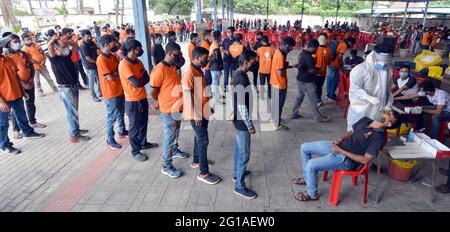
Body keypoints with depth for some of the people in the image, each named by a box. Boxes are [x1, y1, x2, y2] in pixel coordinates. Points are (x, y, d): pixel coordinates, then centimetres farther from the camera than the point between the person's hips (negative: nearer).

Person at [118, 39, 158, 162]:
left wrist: (140, 81, -18)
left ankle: (143, 143, 42)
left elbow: (147, 78, 2)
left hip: (143, 97, 8)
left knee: (144, 123, 22)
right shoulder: (124, 64, -21)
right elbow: (136, 83, -27)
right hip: (132, 100, -8)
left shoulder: (138, 62, 6)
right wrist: (143, 79, -7)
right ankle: (135, 151, 22)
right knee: (134, 126, 6)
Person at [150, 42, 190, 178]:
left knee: (176, 133, 26)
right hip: (168, 110, -8)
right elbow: (153, 92, -19)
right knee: (169, 136, 1)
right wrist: (161, 102, -2)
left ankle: (175, 151, 49)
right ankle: (166, 166, 14)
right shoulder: (160, 69, -23)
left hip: (177, 107, 8)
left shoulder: (173, 67, 5)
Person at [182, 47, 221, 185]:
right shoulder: (189, 73, -22)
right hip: (197, 114, -9)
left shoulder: (199, 70, 8)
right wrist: (196, 116, -21)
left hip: (204, 111, 10)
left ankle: (196, 161, 40)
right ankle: (204, 173, 6)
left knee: (199, 137, 21)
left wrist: (208, 107, 19)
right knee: (203, 141, -4)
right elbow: (188, 96, -23)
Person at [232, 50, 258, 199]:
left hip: (238, 119, 10)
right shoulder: (242, 80, -25)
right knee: (244, 154, 1)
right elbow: (242, 106, -26)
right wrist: (250, 125, -18)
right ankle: (239, 186, 13)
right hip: (242, 121, -10)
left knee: (238, 148, 23)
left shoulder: (238, 74, 6)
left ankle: (237, 173, 41)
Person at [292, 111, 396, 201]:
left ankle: (312, 194, 4)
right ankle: (307, 178, 25)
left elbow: (365, 160, -20)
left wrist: (341, 151, -19)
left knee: (311, 165, -23)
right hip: (339, 146, 8)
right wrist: (340, 140, -1)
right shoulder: (366, 120, 4)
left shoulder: (379, 137, -19)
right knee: (304, 147, 5)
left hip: (346, 159, -8)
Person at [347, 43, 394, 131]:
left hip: (378, 111, 5)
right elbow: (354, 89, -24)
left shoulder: (388, 69, 3)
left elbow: (389, 88, 14)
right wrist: (369, 97, -36)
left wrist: (388, 104, 4)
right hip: (360, 111, -5)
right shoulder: (360, 69, -17)